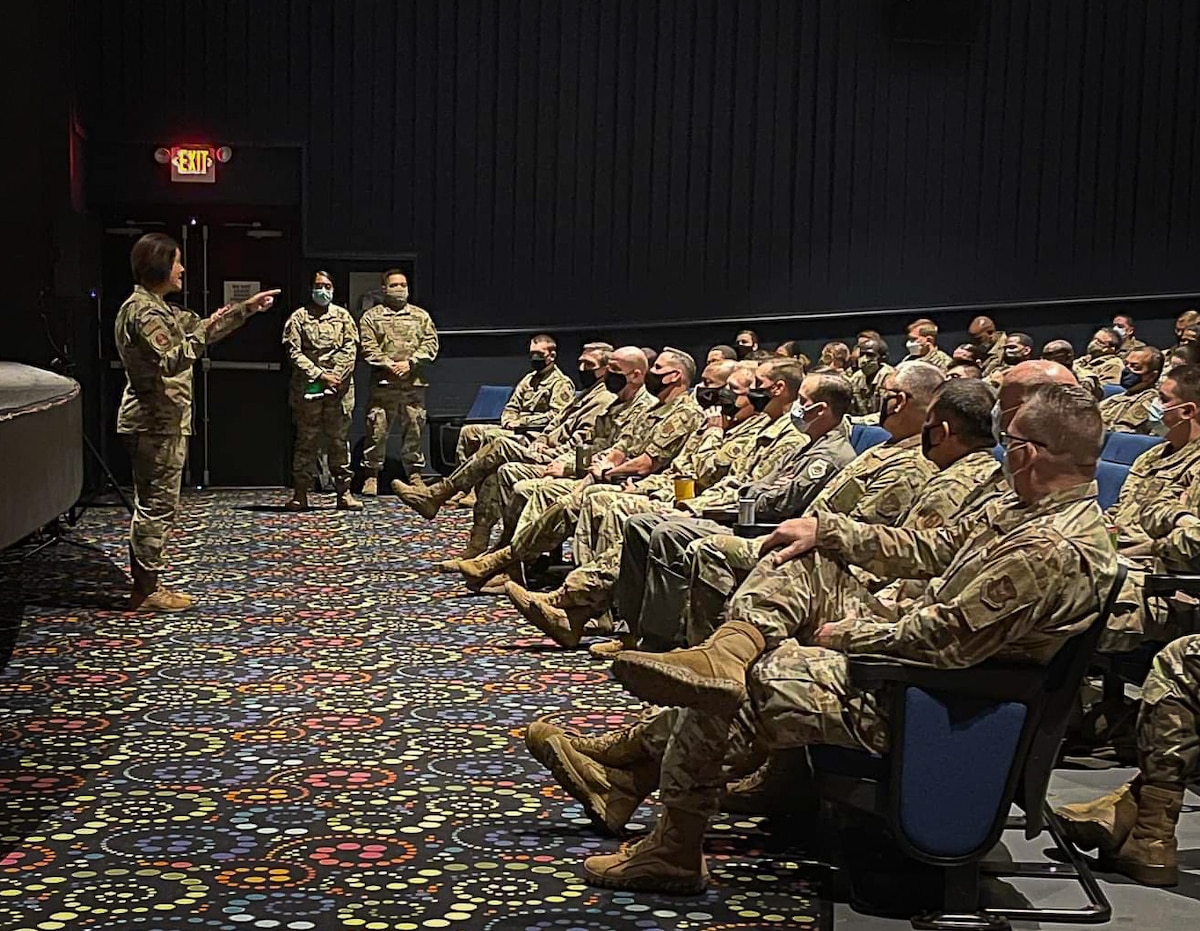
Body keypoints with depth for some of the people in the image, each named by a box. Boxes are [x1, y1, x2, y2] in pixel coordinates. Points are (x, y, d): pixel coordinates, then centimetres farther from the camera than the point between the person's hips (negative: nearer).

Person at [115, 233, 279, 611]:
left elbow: (199, 328, 26)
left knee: (154, 505, 13)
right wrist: (204, 332, -20)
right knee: (157, 505, -6)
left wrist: (248, 307, 25)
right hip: (155, 423, -11)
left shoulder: (157, 307, 17)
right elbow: (170, 361, -25)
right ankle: (146, 591, -1)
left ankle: (146, 586, 18)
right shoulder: (143, 310, -15)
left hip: (159, 422, 11)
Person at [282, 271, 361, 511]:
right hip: (307, 388, -1)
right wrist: (320, 376, -10)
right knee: (306, 440, 0)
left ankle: (344, 492, 7)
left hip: (339, 388, 2)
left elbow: (350, 350, 4)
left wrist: (336, 377, -8)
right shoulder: (298, 317, 5)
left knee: (339, 440, 4)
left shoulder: (343, 316, 11)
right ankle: (300, 493, 3)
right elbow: (294, 353, -2)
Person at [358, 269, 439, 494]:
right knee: (377, 430, -4)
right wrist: (389, 365, -13)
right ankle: (371, 476, 3)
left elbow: (431, 344, 6)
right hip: (383, 384, -2)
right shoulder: (371, 317, 9)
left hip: (414, 384, 2)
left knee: (414, 429, 4)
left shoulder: (421, 316, 16)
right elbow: (368, 348, -1)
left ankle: (415, 474, 14)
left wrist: (410, 363, -8)